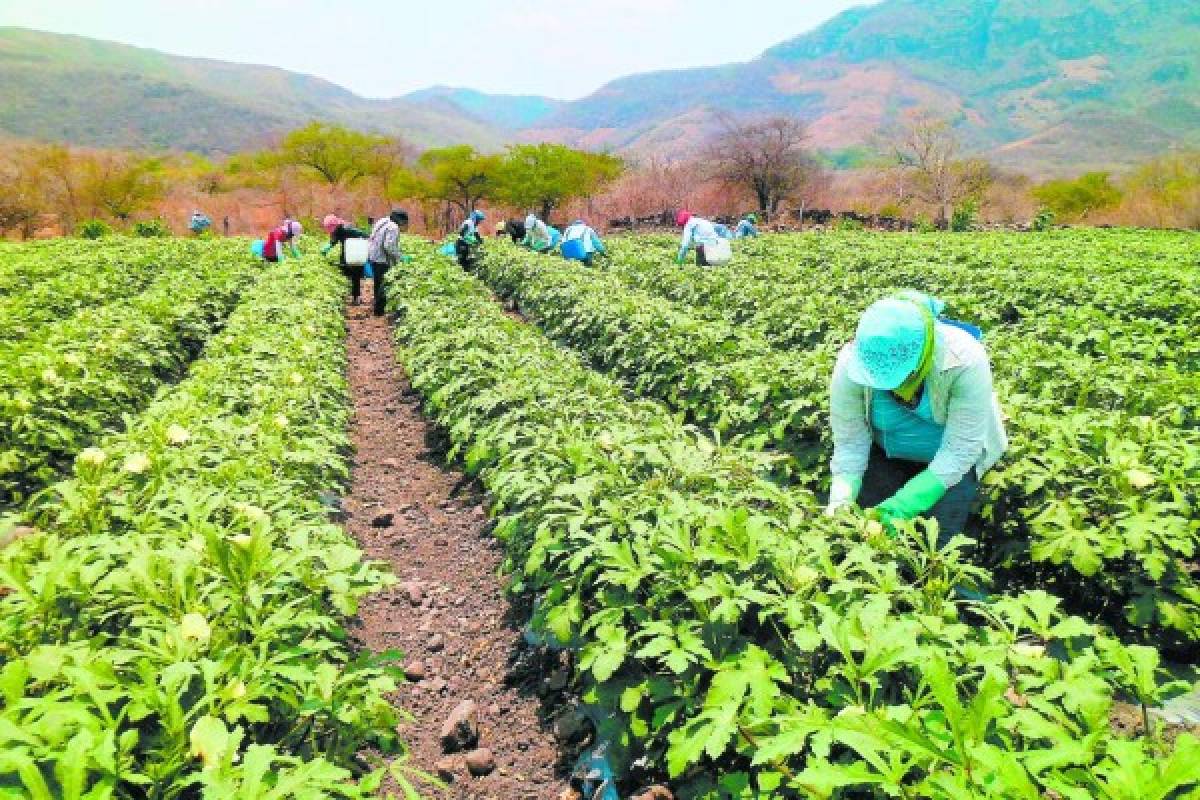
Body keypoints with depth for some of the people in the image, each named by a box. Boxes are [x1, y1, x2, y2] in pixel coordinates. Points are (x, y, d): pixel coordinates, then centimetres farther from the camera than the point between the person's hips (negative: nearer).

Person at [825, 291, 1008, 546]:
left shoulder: (965, 362, -35)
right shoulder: (851, 364, -29)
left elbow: (959, 450, -30)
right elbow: (850, 443, -22)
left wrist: (905, 504, -39)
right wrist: (841, 500, -37)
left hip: (948, 455, -1)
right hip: (886, 453, 2)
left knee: (939, 535, -12)